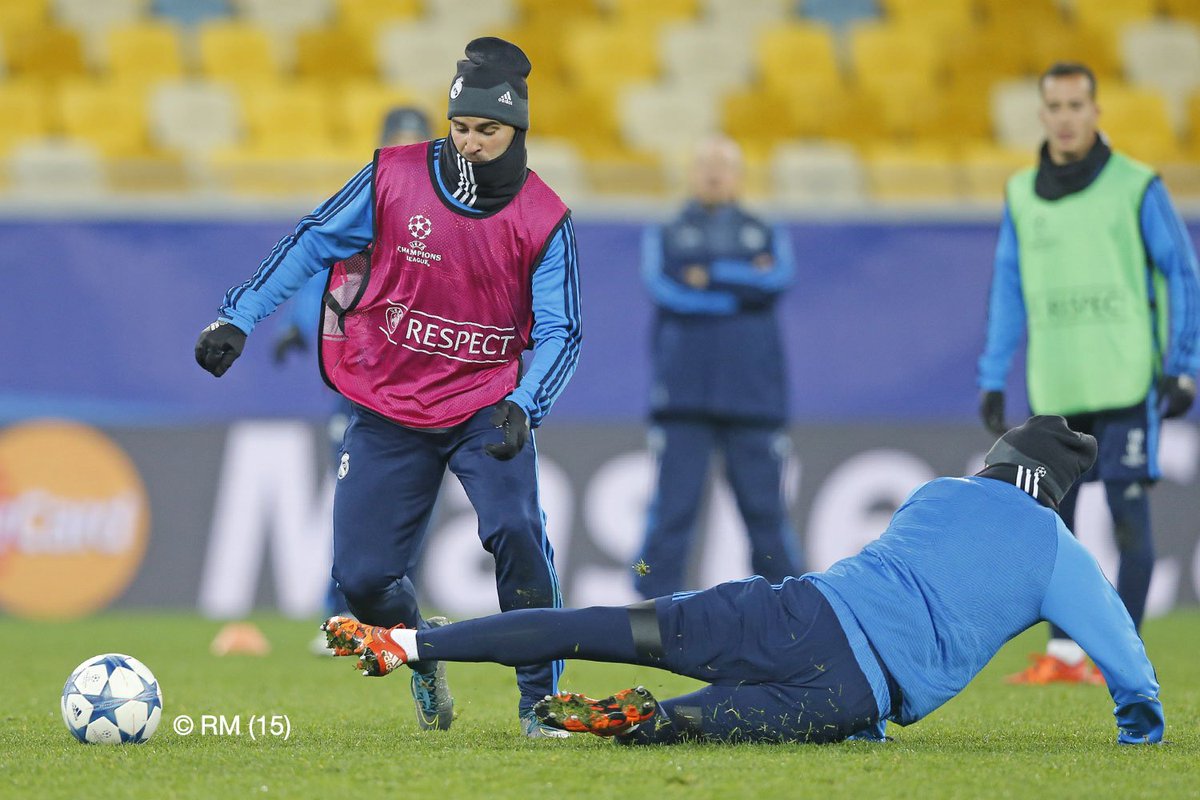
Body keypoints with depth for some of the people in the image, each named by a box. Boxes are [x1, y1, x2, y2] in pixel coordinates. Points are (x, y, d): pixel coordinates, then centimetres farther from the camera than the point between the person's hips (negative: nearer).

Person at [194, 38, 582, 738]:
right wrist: (239, 318, -4)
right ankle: (423, 659, 33)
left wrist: (523, 406, -26)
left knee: (516, 530, -26)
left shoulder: (544, 220, -9)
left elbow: (560, 332, -8)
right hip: (389, 411, 2)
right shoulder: (396, 177, -8)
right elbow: (314, 243, 2)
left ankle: (541, 700, -12)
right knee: (362, 575, -1)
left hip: (487, 404, -2)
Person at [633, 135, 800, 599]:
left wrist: (710, 275, -9)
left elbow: (779, 280, -4)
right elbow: (663, 288, -6)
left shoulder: (766, 237, 16)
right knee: (671, 506, -6)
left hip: (753, 396, 1)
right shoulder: (665, 236, 13)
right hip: (683, 397, -1)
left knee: (765, 508, 2)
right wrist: (743, 288, -8)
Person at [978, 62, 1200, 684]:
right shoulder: (1022, 195, 10)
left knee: (1128, 515, -7)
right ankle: (1063, 654, 13)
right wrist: (993, 379, 11)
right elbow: (1009, 290, 15)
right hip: (1053, 390, 4)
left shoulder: (1135, 188, -2)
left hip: (1126, 382, -4)